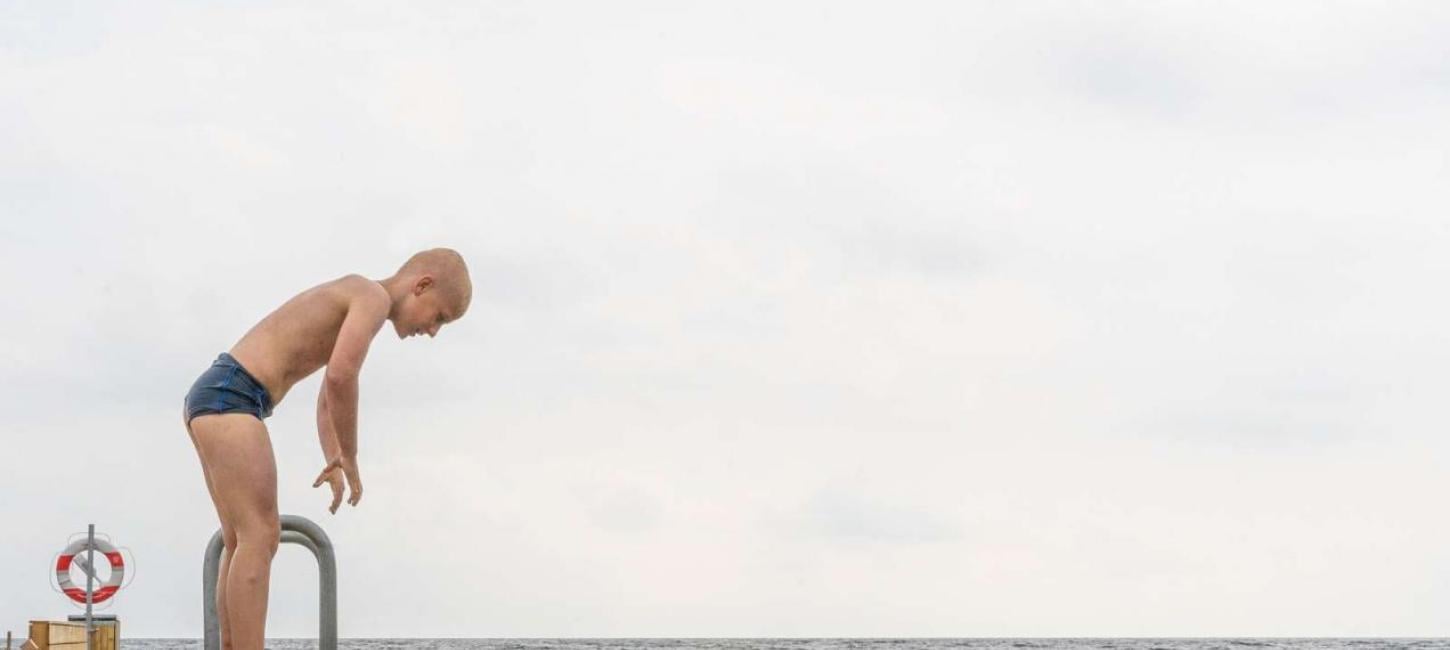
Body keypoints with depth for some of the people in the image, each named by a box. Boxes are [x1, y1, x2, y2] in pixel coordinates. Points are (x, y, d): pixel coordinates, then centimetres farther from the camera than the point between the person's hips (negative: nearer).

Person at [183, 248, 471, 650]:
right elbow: (340, 377, -21)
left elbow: (326, 400, 37)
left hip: (209, 399, 11)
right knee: (261, 538, -13)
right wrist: (350, 459, -9)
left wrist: (334, 463, 24)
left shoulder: (350, 309, 27)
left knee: (243, 543, 12)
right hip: (229, 397, -11)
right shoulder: (374, 297, -6)